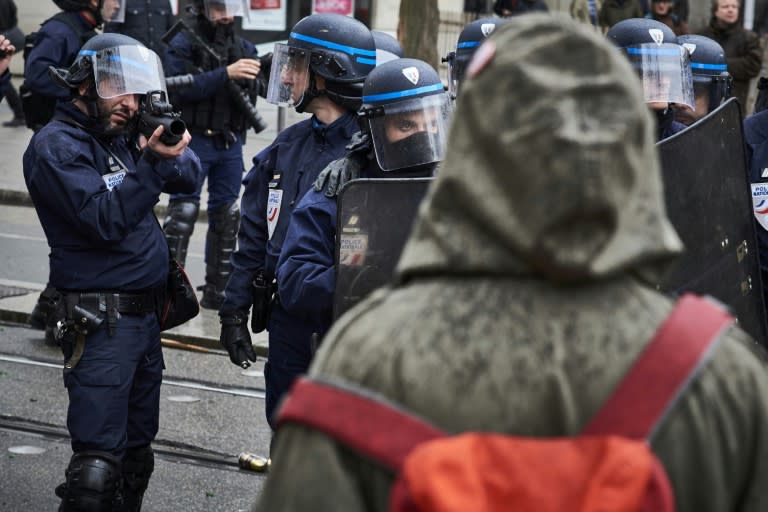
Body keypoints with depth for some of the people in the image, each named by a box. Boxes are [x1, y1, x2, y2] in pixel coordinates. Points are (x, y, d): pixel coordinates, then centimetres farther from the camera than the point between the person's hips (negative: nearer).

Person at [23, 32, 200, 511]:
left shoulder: (121, 134, 12)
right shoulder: (56, 146, -11)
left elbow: (190, 175, 9)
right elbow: (104, 219, -22)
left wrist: (173, 153, -13)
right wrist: (152, 163, -30)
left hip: (146, 314, 9)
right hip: (101, 322, -8)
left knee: (137, 449, 16)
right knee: (99, 463, -12)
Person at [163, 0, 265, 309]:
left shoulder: (244, 48, 8)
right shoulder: (183, 45, -6)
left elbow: (254, 92, 6)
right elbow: (179, 87, -20)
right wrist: (225, 74, -28)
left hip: (230, 144, 5)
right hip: (194, 141, -5)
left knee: (227, 216, 9)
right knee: (182, 215, -7)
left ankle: (217, 291, 19)